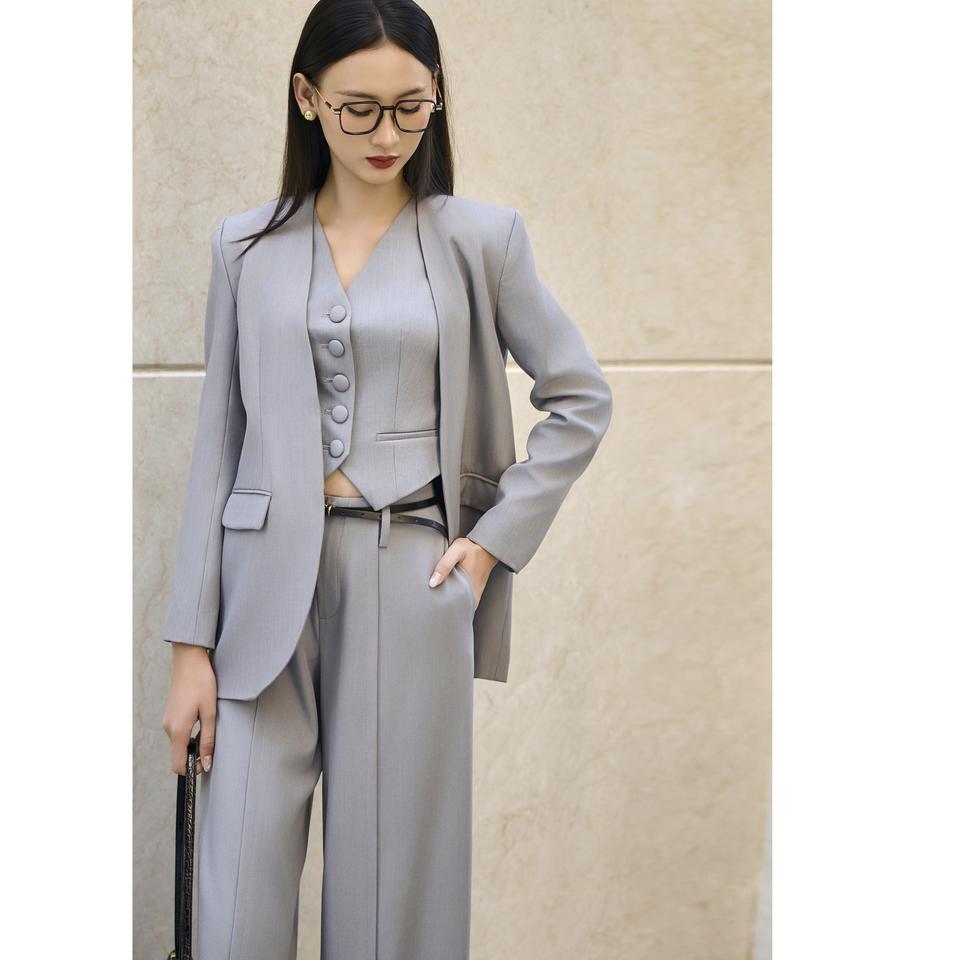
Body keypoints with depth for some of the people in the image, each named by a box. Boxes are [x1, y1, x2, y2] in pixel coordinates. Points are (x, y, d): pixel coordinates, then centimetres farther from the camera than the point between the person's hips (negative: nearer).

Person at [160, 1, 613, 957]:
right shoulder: (246, 246, 7)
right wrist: (192, 644, 2)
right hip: (267, 585, 1)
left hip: (411, 587, -1)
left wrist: (492, 538, 0)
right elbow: (218, 443, 7)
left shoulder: (479, 238, 3)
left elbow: (580, 396, 9)